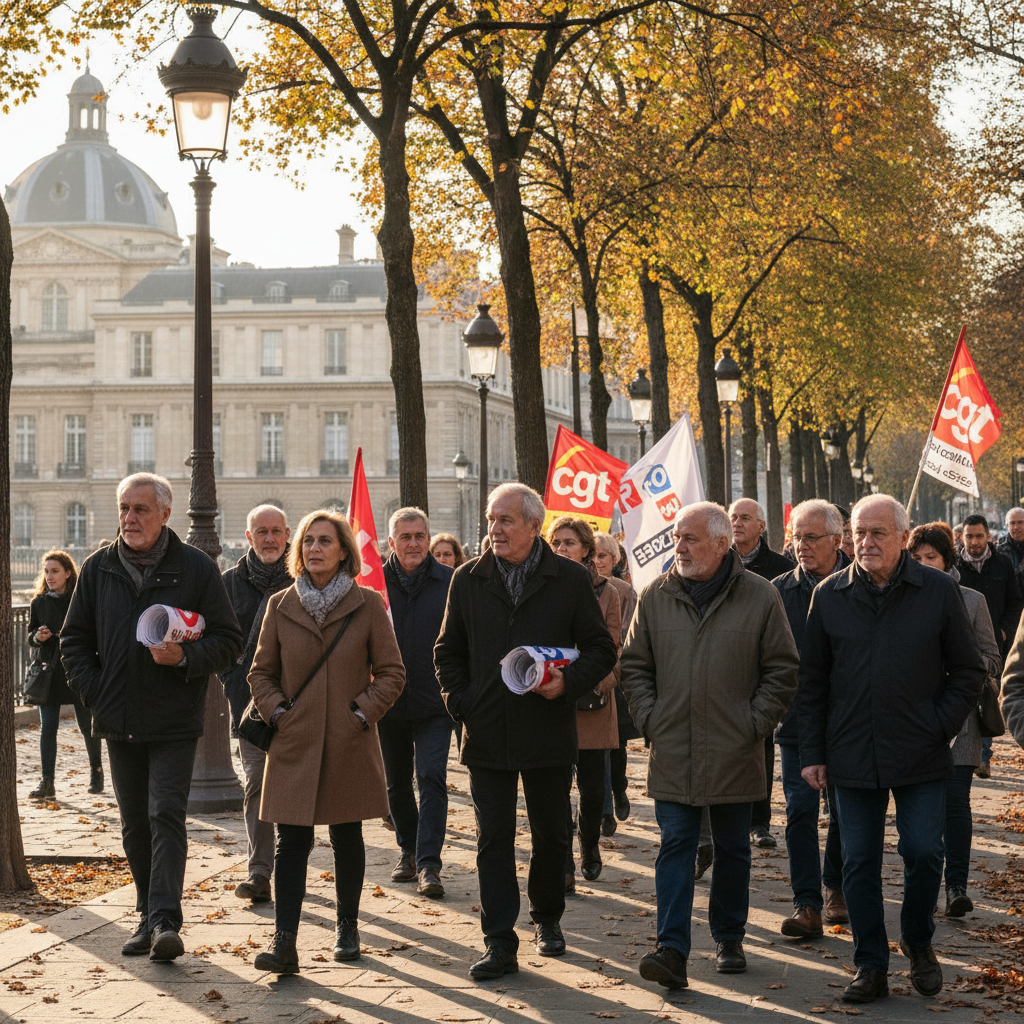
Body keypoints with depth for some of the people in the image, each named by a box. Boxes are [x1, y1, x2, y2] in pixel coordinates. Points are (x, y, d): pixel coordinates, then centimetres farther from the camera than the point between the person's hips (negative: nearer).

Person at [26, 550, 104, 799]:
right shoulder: (39, 602, 6)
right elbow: (30, 636, 13)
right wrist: (38, 637, -9)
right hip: (50, 673, 2)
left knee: (87, 726, 9)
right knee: (47, 728, -5)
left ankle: (96, 771, 30)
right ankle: (47, 781, -4)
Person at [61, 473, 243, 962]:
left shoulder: (196, 568, -3)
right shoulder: (99, 568, 7)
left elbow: (229, 640, 0)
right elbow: (74, 640, 15)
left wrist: (186, 656, -18)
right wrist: (93, 692, 2)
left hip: (175, 722, -4)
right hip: (119, 720, 4)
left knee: (165, 816, -12)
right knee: (134, 825, 10)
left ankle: (166, 920, -15)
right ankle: (149, 917, 20)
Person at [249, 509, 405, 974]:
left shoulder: (368, 604, 0)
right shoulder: (280, 606, 5)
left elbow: (391, 673, 3)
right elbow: (261, 672, 12)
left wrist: (363, 712, -7)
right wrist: (276, 711, -2)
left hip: (349, 744, 0)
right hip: (294, 744, 1)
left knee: (346, 836, 12)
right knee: (291, 841, -6)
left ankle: (347, 927, 28)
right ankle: (284, 942, -10)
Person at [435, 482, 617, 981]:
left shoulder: (571, 579, -1)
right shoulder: (468, 580, 5)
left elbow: (600, 649, 2)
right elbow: (448, 652, 14)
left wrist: (568, 682, -15)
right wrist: (460, 702, -1)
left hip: (548, 730, -1)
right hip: (487, 732, 1)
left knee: (551, 835, 12)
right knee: (493, 838, -1)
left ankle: (547, 919, 34)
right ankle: (500, 944, 1)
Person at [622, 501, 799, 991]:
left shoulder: (760, 597, -2)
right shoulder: (655, 596, 4)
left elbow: (782, 669, 2)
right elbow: (635, 666, 11)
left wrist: (755, 724, -5)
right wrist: (649, 718, 0)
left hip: (735, 753, -1)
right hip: (672, 752, 1)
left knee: (733, 849, 12)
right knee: (675, 847, -4)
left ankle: (728, 938, 27)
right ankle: (672, 950, -8)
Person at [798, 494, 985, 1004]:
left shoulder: (939, 592, -2)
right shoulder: (829, 595, 3)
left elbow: (968, 671, 5)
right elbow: (812, 680, 8)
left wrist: (939, 728, -5)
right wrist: (812, 752, 3)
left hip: (919, 754, -1)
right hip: (851, 754, 2)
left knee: (923, 852, -1)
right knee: (859, 861, 4)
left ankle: (918, 942, 24)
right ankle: (870, 966, 13)